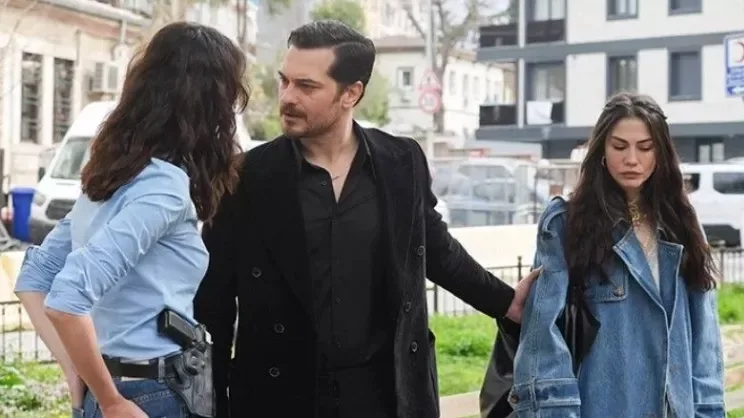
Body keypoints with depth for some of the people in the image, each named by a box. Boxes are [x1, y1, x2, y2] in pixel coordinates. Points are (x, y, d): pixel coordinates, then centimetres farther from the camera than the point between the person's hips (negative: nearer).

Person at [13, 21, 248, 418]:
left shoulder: (109, 174, 7)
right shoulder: (164, 183, -18)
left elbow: (33, 279, 13)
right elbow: (67, 298, -28)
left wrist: (80, 379, 7)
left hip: (110, 386, 8)